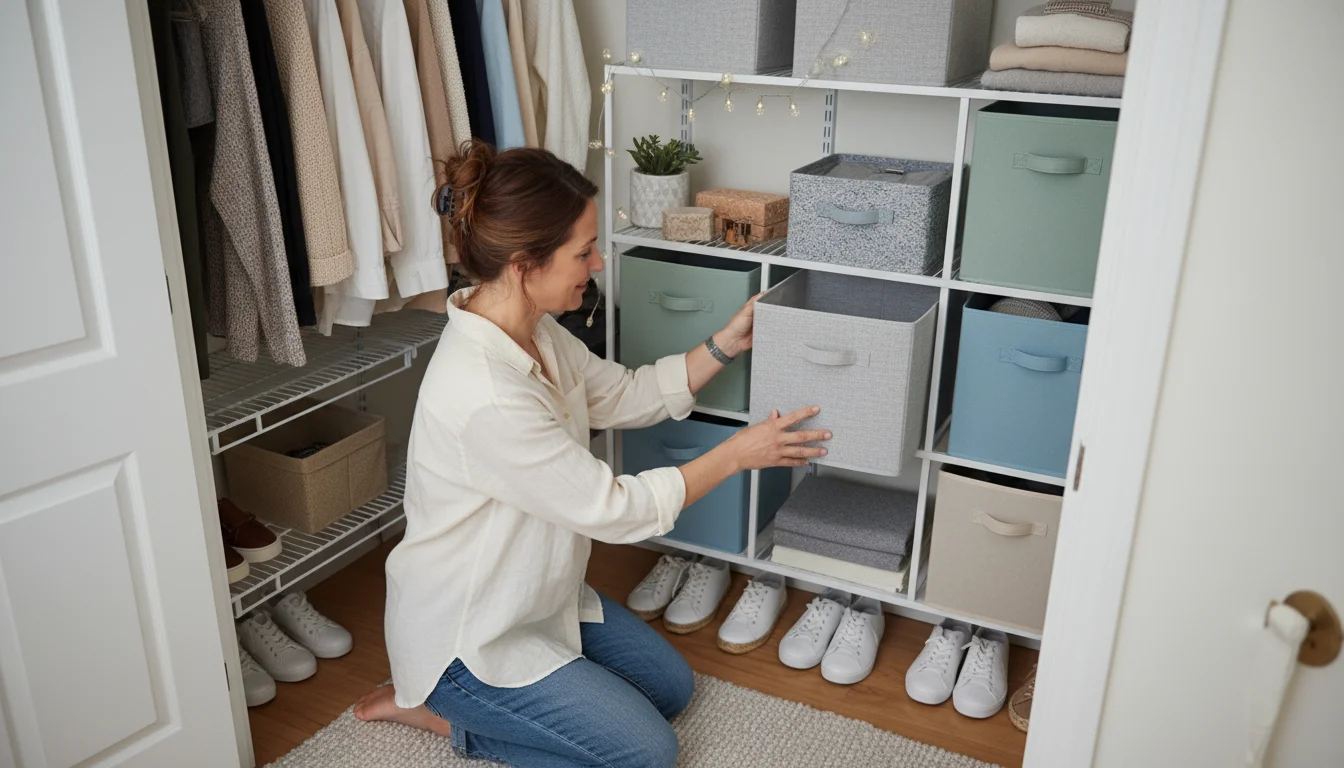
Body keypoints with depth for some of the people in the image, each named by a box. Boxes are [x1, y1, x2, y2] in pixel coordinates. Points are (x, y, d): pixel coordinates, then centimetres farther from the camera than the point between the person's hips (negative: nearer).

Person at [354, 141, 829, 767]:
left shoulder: (533, 330, -7)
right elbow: (615, 509, -27)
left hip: (533, 594, 9)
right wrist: (737, 453, -17)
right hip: (465, 634, -9)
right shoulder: (486, 397, -36)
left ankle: (448, 694, 20)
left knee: (671, 686, 17)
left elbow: (626, 395, 7)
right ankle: (441, 708, 7)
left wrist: (727, 344, -3)